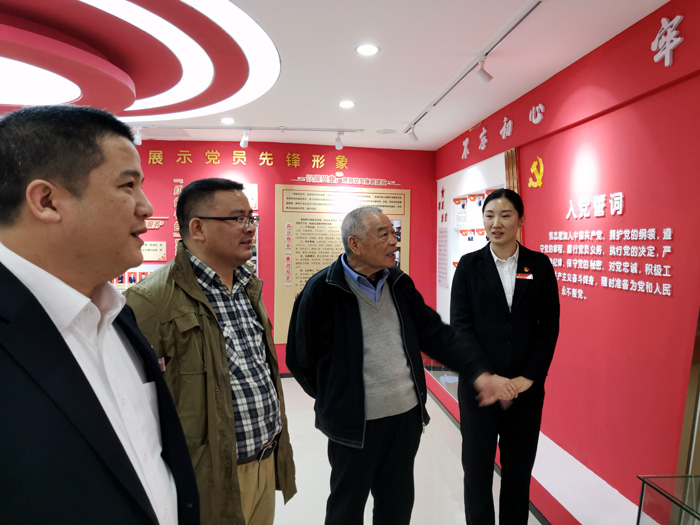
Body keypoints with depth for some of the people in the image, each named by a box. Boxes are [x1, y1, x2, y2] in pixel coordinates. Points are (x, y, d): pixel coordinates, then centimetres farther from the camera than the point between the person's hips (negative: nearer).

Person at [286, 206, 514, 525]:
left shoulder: (400, 283, 3)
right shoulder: (323, 290, -16)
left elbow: (434, 334, 5)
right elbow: (301, 360, -8)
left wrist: (478, 370, -5)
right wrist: (336, 400, 4)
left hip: (407, 417, 5)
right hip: (355, 424, -4)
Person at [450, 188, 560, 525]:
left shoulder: (539, 265, 2)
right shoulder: (469, 265, -1)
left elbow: (549, 326, 1)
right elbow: (460, 325, -6)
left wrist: (528, 377, -7)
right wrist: (490, 378, -12)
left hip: (527, 386, 1)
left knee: (519, 469, 14)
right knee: (477, 468, 9)